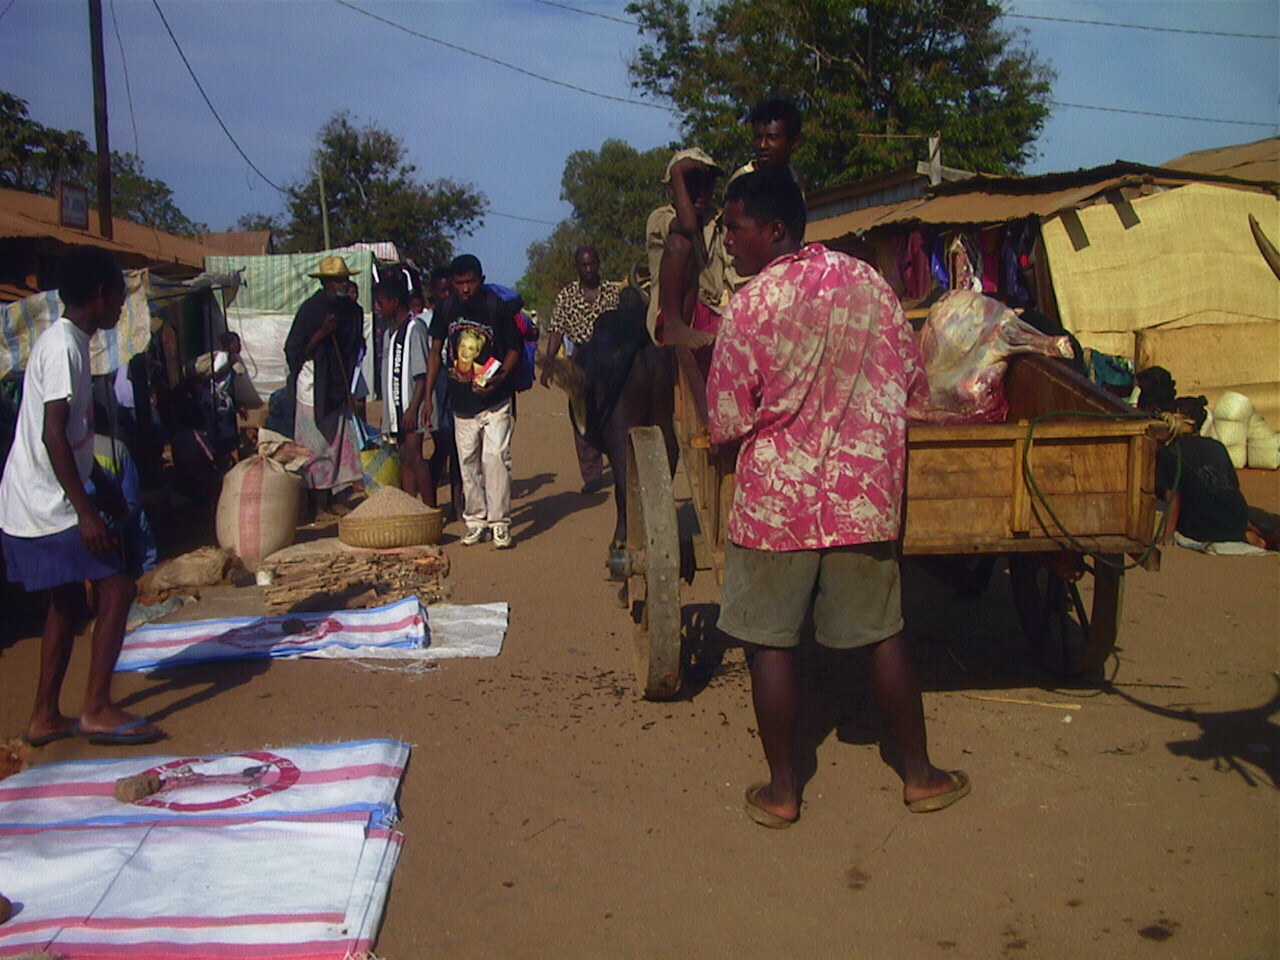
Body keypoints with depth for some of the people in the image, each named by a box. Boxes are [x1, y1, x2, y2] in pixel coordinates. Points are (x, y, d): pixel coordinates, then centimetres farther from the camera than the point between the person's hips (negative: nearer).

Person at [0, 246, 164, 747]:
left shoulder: (66, 341, 15)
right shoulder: (64, 347, -16)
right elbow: (53, 434, -23)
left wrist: (103, 491, 27)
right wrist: (86, 512, -25)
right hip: (49, 506, -10)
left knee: (67, 600, 16)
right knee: (116, 588, -8)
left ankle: (45, 717, 22)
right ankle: (96, 709, -5)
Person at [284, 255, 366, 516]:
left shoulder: (353, 310, 6)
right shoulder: (311, 308, -12)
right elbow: (295, 351, -12)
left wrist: (350, 383, 11)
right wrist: (322, 333, -25)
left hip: (340, 387, 6)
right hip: (314, 388, -6)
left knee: (340, 443, 7)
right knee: (316, 446, -2)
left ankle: (330, 499, 17)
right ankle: (317, 501, 6)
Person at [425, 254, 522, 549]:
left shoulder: (498, 308, -9)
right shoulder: (445, 309, 1)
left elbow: (514, 349, 0)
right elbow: (436, 352, 9)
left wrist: (499, 378, -17)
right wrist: (428, 395, 5)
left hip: (495, 401, -4)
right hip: (461, 402, 4)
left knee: (495, 457, -12)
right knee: (468, 463, 8)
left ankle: (500, 522, -5)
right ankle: (476, 521, 19)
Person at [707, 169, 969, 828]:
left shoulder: (750, 305, -14)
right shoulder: (867, 282, 0)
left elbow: (726, 425, -11)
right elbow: (912, 382, 8)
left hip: (775, 501, -4)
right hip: (864, 496, 4)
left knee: (771, 644, 9)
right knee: (884, 636, 16)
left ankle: (781, 790, 18)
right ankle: (920, 775, 26)